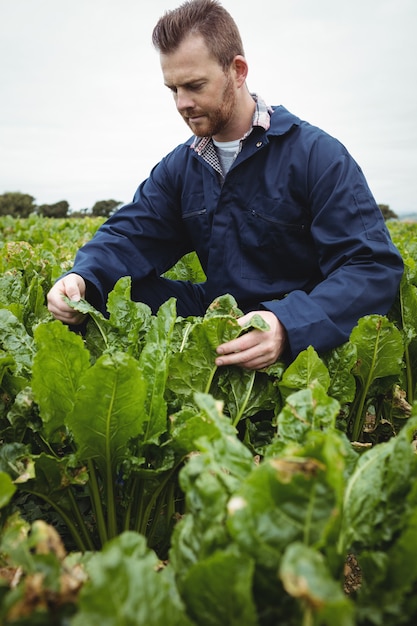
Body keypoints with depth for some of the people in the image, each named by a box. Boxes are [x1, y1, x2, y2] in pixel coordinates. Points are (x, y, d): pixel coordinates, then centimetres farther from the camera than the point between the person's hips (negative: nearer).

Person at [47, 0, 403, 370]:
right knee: (107, 289, -11)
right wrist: (82, 277, -21)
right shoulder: (179, 166, 8)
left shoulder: (317, 155, -12)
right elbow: (130, 235, 3)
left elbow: (375, 267, -19)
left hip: (297, 336, -4)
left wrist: (288, 326, -38)